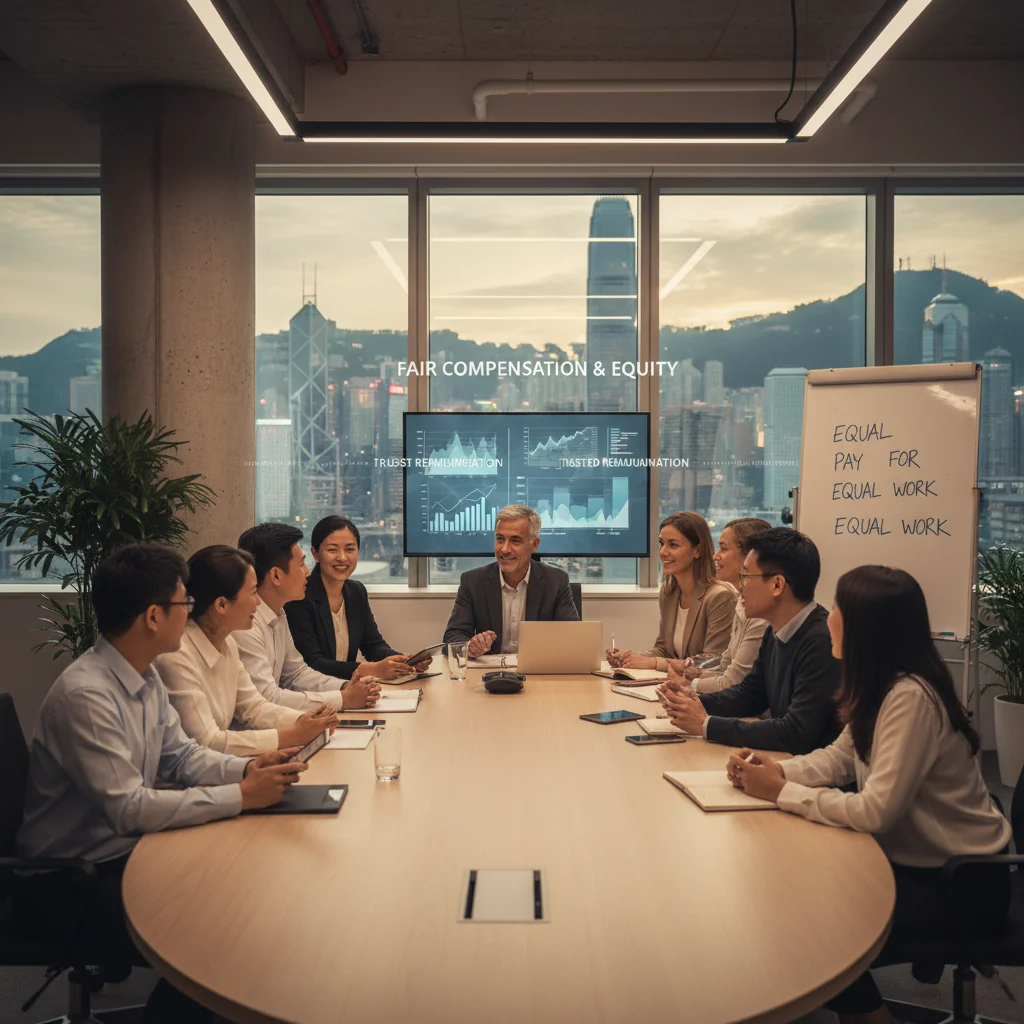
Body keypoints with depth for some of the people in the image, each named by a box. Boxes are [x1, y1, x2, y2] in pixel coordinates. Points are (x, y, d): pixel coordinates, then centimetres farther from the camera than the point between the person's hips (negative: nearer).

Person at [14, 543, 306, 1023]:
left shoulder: (144, 676, 2)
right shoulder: (85, 695, -27)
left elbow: (180, 755, 9)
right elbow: (128, 808, -29)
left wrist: (247, 769, -10)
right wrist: (241, 796, -25)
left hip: (124, 850, 9)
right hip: (70, 884, -9)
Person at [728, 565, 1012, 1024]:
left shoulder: (910, 697, -29)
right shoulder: (879, 686, 0)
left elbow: (875, 811, -31)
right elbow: (839, 757, 6)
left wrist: (781, 792, -23)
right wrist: (777, 770, -12)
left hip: (961, 881, -8)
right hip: (914, 857, 8)